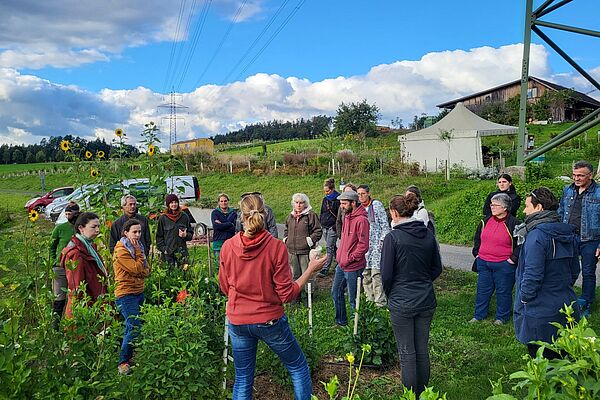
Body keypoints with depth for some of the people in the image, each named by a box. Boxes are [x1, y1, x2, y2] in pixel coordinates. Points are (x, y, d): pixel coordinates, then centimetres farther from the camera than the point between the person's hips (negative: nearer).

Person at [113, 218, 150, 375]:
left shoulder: (137, 246, 13)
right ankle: (123, 362, -6)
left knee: (131, 327, 13)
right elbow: (136, 269, -19)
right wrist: (139, 252, -10)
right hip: (126, 294, -8)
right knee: (135, 327, -15)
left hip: (138, 292, 8)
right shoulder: (121, 250, -12)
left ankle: (127, 357, 23)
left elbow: (146, 271, 9)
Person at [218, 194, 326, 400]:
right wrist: (311, 270, -5)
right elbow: (286, 294, -13)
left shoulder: (228, 247, -9)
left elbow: (225, 288, 5)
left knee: (242, 380, 17)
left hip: (237, 321, 3)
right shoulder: (276, 247, -17)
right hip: (269, 320, -3)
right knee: (299, 368, 18)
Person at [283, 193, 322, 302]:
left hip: (305, 251, -6)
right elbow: (286, 230, 27)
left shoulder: (311, 215, -5)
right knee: (294, 275, 14)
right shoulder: (290, 216, 14)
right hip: (291, 251, 6)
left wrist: (310, 240, -13)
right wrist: (285, 239, 12)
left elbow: (318, 231, -6)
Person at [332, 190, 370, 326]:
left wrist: (349, 259, -17)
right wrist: (339, 255, 12)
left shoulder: (361, 220, -19)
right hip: (341, 264, 9)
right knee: (336, 292, 19)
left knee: (353, 299, 4)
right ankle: (341, 321, 35)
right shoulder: (347, 216, 9)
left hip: (353, 267, -9)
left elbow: (363, 246, -21)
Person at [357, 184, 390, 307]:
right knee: (365, 274, 6)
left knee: (376, 273, -11)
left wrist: (383, 240, -10)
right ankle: (369, 299, 18)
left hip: (376, 243, -5)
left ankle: (380, 302, -5)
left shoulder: (376, 204, -3)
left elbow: (384, 224, -4)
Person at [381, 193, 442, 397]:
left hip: (401, 302, -5)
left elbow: (386, 275, -11)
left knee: (407, 353, 7)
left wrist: (389, 294, 7)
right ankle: (422, 393, 29)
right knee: (422, 350, 16)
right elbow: (437, 268, 10)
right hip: (426, 301, 5)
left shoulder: (393, 237, -14)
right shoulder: (428, 235, 1)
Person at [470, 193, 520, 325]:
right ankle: (479, 315, 25)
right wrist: (476, 253, 14)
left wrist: (513, 258, -9)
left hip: (503, 265, -5)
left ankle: (502, 317, 23)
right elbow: (477, 238, 21)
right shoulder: (486, 221, 6)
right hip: (483, 263, 5)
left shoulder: (513, 224, -9)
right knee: (482, 290, 13)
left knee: (503, 291, 7)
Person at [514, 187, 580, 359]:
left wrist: (524, 298, -10)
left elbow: (532, 275, -24)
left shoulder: (536, 235, -21)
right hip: (565, 308, 8)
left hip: (540, 312, -8)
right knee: (560, 356, 20)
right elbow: (575, 270, 16)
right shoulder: (568, 233, 6)